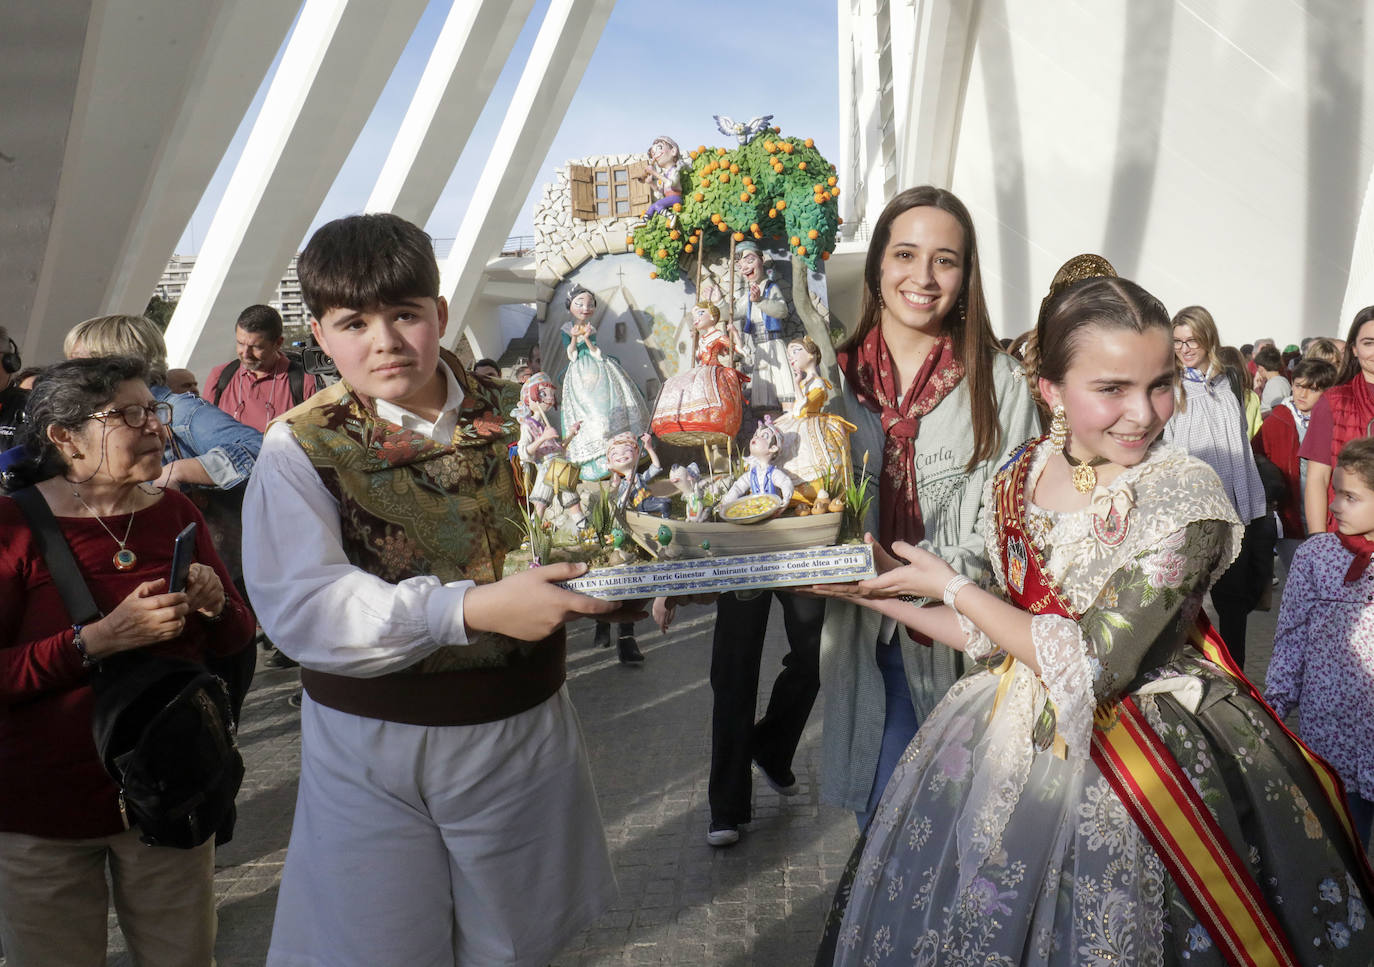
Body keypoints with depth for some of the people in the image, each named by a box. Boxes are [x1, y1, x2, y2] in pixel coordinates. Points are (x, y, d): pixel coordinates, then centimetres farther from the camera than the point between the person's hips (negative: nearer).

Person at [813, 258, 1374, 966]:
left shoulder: (1185, 496, -20)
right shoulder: (1017, 480, -3)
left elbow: (1091, 667, -22)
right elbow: (997, 637, 4)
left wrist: (949, 585, -15)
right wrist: (875, 590, 0)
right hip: (1016, 741, 6)